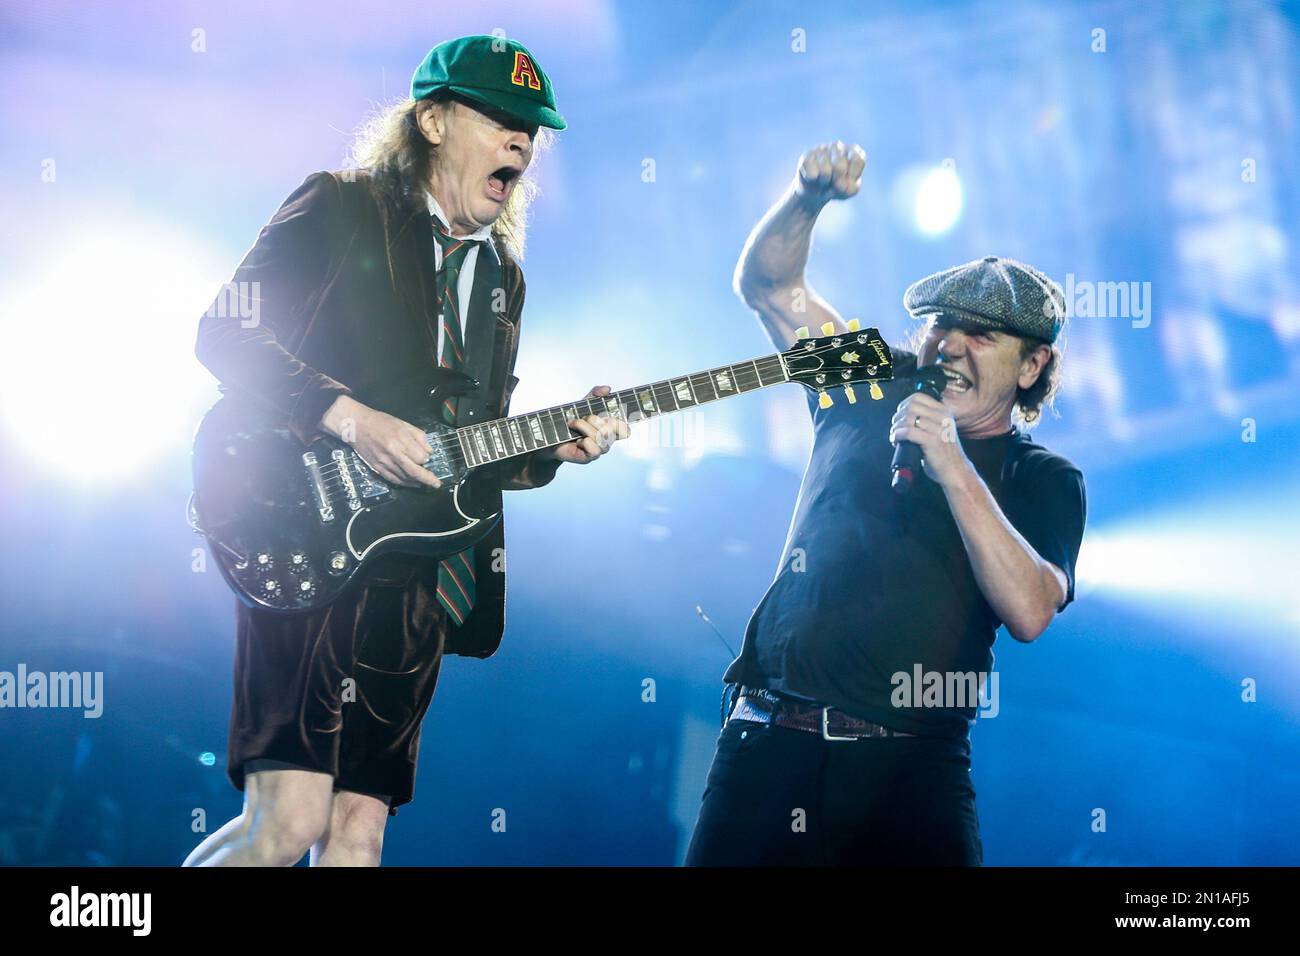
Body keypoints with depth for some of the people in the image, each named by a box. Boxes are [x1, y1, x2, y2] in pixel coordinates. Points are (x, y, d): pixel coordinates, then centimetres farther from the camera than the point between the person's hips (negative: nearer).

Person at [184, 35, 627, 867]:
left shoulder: (500, 279, 21)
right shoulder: (341, 210, 1)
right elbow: (224, 334, -8)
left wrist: (555, 447, 1)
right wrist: (350, 419, -18)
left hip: (416, 586, 7)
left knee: (359, 831, 1)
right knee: (288, 824, -17)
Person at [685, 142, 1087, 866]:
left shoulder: (1044, 481, 5)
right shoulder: (873, 392, 14)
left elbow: (1030, 611, -13)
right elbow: (767, 283, 16)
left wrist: (951, 465, -18)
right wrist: (810, 195, -3)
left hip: (909, 771, -2)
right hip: (770, 743, 2)